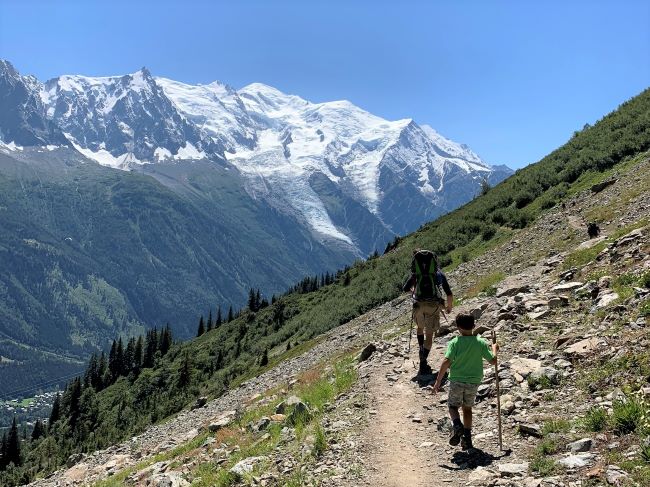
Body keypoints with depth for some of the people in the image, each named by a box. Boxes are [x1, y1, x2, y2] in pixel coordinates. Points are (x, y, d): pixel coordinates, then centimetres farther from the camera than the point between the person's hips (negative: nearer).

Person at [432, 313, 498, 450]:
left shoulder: (454, 342, -12)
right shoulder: (481, 342, -5)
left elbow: (446, 362, -20)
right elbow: (493, 361, -1)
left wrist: (438, 381, -14)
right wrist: (494, 349, 20)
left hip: (457, 381, -2)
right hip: (473, 382, 2)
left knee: (453, 406, 14)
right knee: (467, 408, 19)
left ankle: (457, 425, -15)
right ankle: (467, 437, 16)